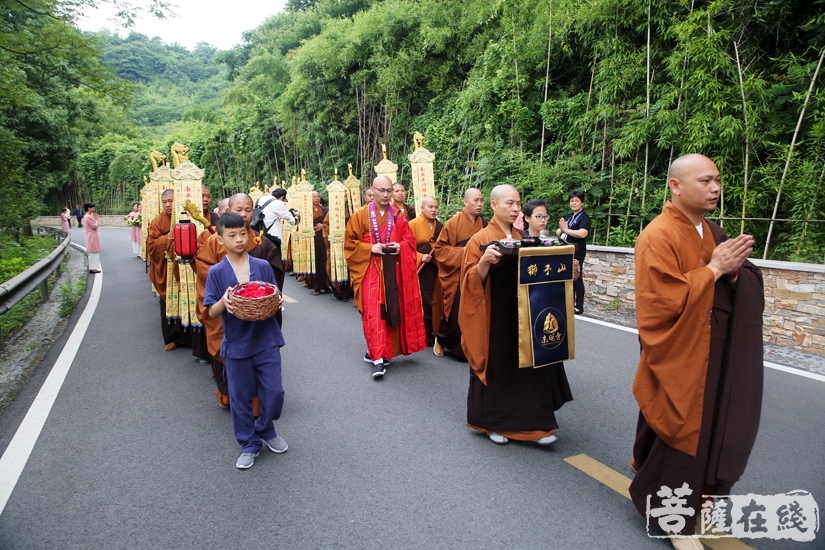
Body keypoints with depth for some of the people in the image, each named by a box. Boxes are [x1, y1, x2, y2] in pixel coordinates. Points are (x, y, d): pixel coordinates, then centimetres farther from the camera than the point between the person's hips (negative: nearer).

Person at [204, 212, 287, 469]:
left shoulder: (262, 266, -1)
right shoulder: (216, 272, -5)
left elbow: (275, 298, 6)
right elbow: (212, 312, -4)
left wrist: (277, 301, -16)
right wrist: (224, 301, -25)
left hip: (266, 339, 1)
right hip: (236, 343, -1)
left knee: (274, 392, 5)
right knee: (240, 397, 11)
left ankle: (265, 429, 35)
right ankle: (249, 444, 31)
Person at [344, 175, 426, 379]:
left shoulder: (398, 216, 8)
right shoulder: (359, 215, -1)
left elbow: (410, 240, 12)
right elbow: (350, 243, -1)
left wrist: (400, 246, -10)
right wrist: (370, 249, -14)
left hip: (393, 271, 4)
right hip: (370, 270, -3)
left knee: (390, 311, 7)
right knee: (373, 313, -9)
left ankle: (375, 351, 23)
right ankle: (378, 358, -8)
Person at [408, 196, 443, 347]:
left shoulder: (439, 226, 12)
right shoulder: (413, 224, -6)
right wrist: (420, 257, -20)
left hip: (437, 269, 6)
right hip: (421, 270, -5)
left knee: (436, 301, 9)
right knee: (423, 303, -4)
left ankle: (435, 333, 20)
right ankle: (425, 335, 5)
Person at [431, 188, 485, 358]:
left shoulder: (483, 224, 7)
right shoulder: (453, 223, -9)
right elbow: (439, 248, -7)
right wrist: (462, 252, -16)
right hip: (457, 277, -4)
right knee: (454, 314, 2)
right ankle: (440, 340, 26)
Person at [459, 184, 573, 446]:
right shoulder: (480, 239, -9)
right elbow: (472, 281, -13)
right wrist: (484, 261, -31)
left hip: (522, 312, 6)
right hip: (495, 315, -6)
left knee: (529, 365, 8)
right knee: (496, 367, 5)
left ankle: (531, 424, 20)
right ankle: (491, 423, 23)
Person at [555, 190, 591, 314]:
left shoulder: (584, 217, -7)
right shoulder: (568, 216, 16)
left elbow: (582, 234, -24)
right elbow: (557, 232, 15)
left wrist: (566, 230, -14)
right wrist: (561, 230, -9)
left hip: (577, 252, -7)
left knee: (577, 279, -3)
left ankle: (579, 306, 5)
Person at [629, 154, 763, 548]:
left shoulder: (711, 232, 9)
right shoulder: (658, 237, -18)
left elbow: (719, 291, 14)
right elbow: (665, 302, -24)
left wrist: (733, 268, -6)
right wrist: (714, 268, -21)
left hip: (708, 357, 8)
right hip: (678, 359, -8)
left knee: (703, 435, 18)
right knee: (677, 438, 4)